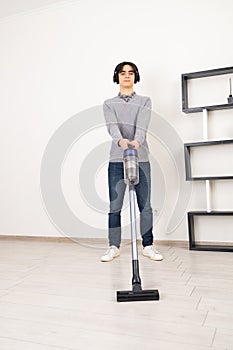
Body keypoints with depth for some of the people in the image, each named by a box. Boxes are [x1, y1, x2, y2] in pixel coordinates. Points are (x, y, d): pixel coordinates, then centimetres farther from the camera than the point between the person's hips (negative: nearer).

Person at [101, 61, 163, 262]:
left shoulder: (145, 101, 10)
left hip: (141, 159, 0)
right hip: (117, 159, 0)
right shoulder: (109, 104, 11)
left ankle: (148, 246, 16)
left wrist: (136, 141, -32)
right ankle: (114, 247, 13)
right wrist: (121, 140, -32)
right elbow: (112, 126, -9)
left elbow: (142, 125, -10)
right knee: (115, 205, 1)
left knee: (145, 205, 4)